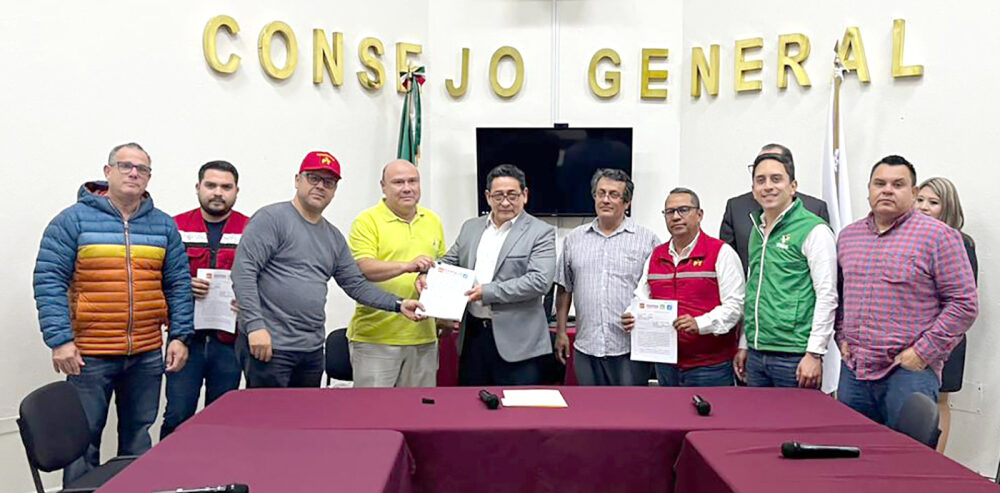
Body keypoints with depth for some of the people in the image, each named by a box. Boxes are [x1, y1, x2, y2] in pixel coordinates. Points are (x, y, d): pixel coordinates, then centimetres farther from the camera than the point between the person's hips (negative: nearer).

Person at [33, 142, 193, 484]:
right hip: (88, 355, -3)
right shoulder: (73, 219, -2)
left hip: (147, 354, 3)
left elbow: (178, 284, 9)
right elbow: (49, 281, -6)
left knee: (138, 436, 13)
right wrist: (60, 340, -14)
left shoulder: (163, 225, 8)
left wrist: (180, 336, 2)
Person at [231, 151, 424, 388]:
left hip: (313, 350, 7)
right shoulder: (271, 218, -6)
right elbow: (243, 271, -14)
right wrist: (255, 325, -21)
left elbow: (356, 284, 16)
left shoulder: (334, 237, 15)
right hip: (269, 345, -7)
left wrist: (398, 304, 4)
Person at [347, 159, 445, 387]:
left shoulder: (433, 221, 14)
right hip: (375, 338, -5)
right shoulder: (367, 221, -4)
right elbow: (362, 268, -17)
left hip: (423, 336, 5)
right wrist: (407, 266, -29)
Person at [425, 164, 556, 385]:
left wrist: (488, 292, -18)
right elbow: (449, 261, 21)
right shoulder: (471, 228, 13)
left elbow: (540, 281, -16)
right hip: (472, 334, 5)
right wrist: (428, 275, -2)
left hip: (516, 342, -5)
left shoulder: (541, 232, -5)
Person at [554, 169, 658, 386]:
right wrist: (561, 332, 11)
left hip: (630, 350, -3)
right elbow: (564, 289, 15)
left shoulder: (647, 240, 2)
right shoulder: (574, 239, 11)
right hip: (586, 348, 3)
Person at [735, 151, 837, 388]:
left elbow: (827, 296, -13)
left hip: (794, 357, -6)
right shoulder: (758, 231, 13)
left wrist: (814, 354, -16)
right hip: (756, 355, 7)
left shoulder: (814, 230, -8)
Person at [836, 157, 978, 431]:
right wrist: (842, 337, 8)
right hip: (852, 371, 5)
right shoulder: (847, 236, 12)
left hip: (909, 371, -5)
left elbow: (964, 303, -8)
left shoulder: (938, 236, -5)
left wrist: (923, 353, -12)